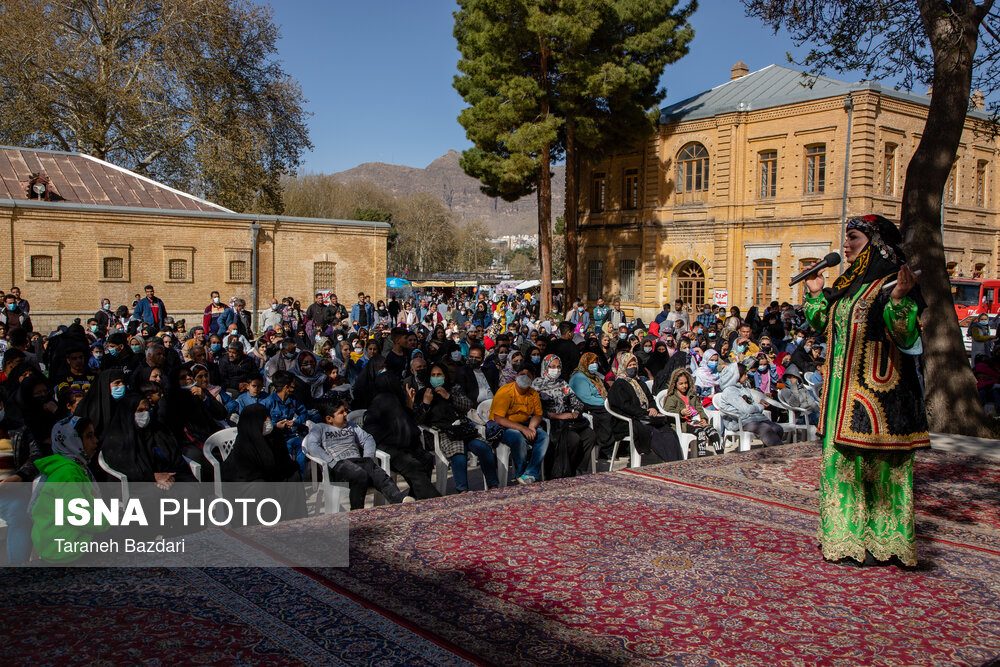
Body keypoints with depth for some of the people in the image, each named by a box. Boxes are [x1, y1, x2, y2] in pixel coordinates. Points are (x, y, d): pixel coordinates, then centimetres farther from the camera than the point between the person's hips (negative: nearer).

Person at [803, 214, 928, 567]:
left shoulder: (892, 284, -11)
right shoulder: (848, 284, 13)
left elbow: (906, 337, -22)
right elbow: (825, 326, 21)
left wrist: (899, 301, -36)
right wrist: (816, 295, 12)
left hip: (877, 389, -8)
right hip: (844, 391, 8)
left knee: (876, 461, -2)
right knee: (843, 459, 13)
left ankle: (882, 540, 10)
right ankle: (848, 534, 25)